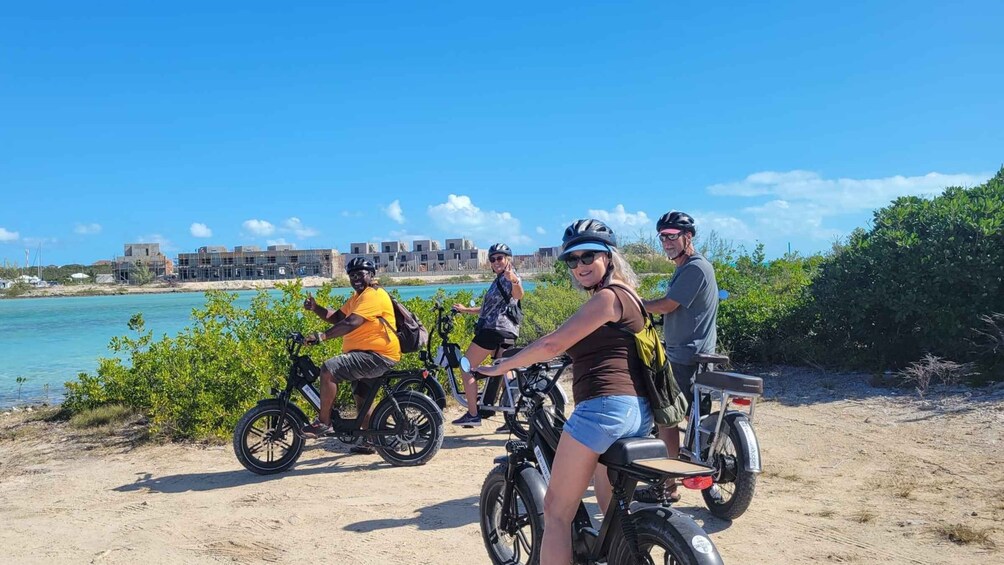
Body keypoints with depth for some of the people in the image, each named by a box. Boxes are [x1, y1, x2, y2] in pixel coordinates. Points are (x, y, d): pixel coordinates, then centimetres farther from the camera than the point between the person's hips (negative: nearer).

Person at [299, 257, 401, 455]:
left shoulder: (374, 295, -15)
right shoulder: (358, 297, 20)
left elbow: (351, 323, -29)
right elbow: (337, 317, 13)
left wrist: (322, 336, -35)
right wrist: (315, 308, -3)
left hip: (377, 355, -11)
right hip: (366, 354, 11)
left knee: (328, 370, -23)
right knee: (361, 397, 24)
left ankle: (323, 422, -13)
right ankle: (369, 441, 38)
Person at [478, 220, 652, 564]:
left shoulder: (607, 296, -9)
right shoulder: (626, 294, 20)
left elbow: (552, 344, -15)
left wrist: (501, 367, -5)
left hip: (603, 407, -10)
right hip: (637, 411, 11)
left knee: (557, 511, -2)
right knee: (613, 509, 23)